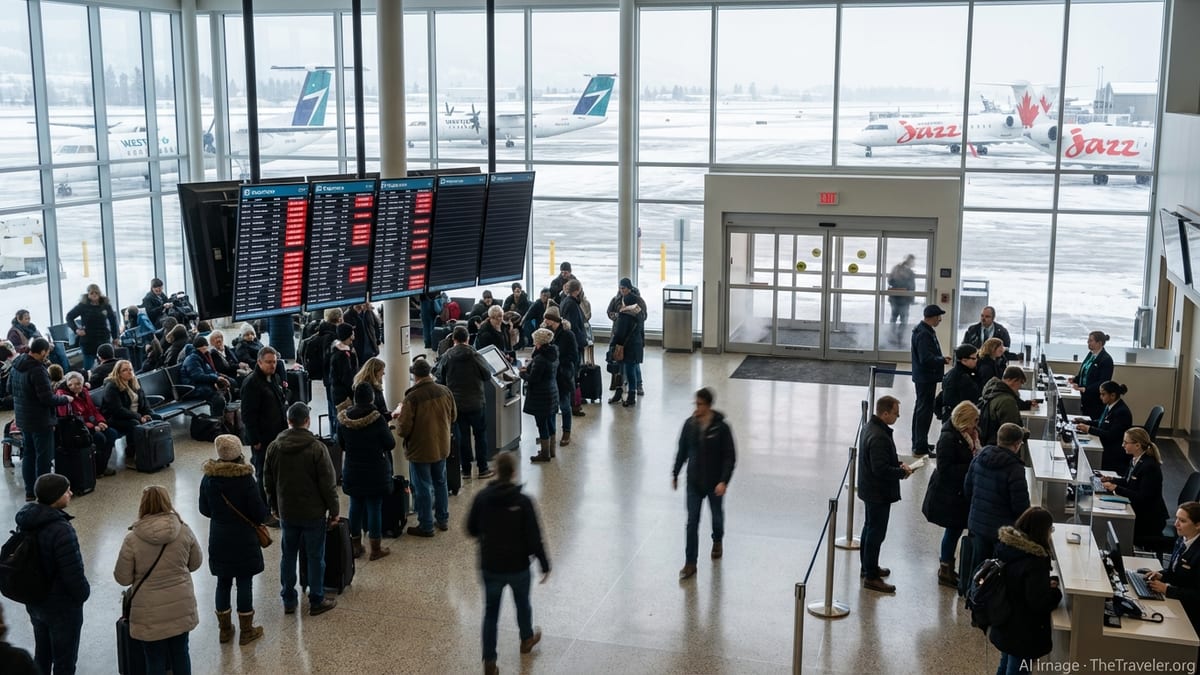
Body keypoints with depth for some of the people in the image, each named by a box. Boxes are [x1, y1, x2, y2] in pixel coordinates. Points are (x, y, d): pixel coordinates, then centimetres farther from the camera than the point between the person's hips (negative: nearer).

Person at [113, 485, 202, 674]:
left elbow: (123, 578, -8)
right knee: (180, 653, 20)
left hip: (151, 613, -3)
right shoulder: (184, 530, -9)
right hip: (181, 606, 3)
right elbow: (196, 563, 5)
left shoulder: (132, 539, -16)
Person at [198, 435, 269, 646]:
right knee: (244, 583, 7)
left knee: (223, 583, 15)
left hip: (219, 540, 4)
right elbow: (261, 514, -15)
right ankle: (246, 631, 17)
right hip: (244, 540, -4)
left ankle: (224, 629, 26)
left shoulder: (208, 479, -6)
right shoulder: (246, 480, -19)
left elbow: (205, 510, 6)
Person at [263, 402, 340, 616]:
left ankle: (288, 600, 22)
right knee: (315, 557, 6)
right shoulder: (317, 448, -16)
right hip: (313, 512, -4)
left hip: (286, 512, 4)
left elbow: (268, 480, 8)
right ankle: (317, 601, 14)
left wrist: (273, 506, 21)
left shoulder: (274, 447, -2)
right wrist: (333, 510, -2)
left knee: (288, 555, 15)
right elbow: (328, 483, -13)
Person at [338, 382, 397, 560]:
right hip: (375, 472, -4)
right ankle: (376, 549, 14)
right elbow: (390, 444, -11)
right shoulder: (377, 419, -20)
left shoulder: (343, 419, -6)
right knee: (374, 507, 5)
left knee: (355, 506, 16)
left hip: (352, 471, 4)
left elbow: (341, 444, 7)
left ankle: (355, 545, 26)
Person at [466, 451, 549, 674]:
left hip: (490, 566, 1)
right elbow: (534, 538, -17)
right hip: (518, 566, -1)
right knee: (522, 604, 25)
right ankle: (527, 638, 48)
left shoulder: (482, 497, -12)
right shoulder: (523, 502, -20)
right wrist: (545, 564, -5)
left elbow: (471, 529, 1)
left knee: (490, 612, 14)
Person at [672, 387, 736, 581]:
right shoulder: (690, 424, -6)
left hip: (715, 483, -2)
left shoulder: (721, 427, -16)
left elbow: (730, 456, -13)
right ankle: (690, 563, 5)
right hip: (694, 482, 2)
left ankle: (717, 541, 50)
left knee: (717, 516, 20)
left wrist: (724, 481, -21)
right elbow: (682, 451, 7)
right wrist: (675, 474, 10)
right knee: (692, 523, -1)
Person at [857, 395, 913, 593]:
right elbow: (880, 469, -30)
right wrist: (901, 472, -16)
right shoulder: (879, 437, -28)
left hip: (870, 489, 11)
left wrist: (898, 464, 5)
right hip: (879, 493, -11)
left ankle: (867, 567, 36)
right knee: (876, 533, -2)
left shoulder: (871, 427, 4)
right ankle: (871, 577, 6)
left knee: (870, 528, 22)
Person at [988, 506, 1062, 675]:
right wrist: (1054, 591, -8)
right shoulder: (1035, 561, -30)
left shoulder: (1006, 546, -5)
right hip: (1023, 633, -8)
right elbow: (1038, 602, -26)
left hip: (1004, 625, 8)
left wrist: (1045, 584, 3)